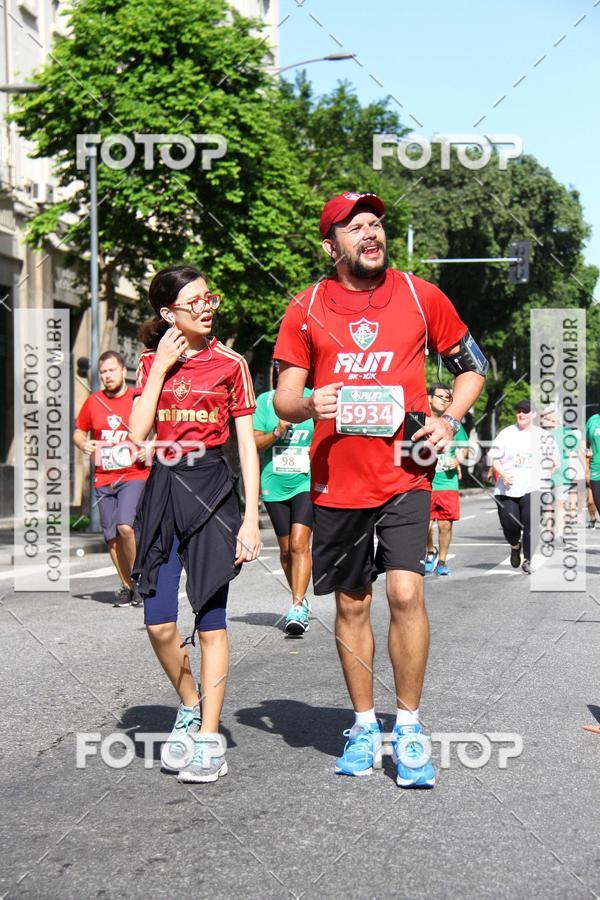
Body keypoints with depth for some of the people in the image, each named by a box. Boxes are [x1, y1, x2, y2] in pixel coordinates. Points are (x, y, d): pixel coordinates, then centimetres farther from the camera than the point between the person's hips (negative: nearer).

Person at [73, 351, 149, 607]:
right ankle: (127, 586, 18)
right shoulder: (92, 402, 8)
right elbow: (79, 431, 20)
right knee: (112, 537, 5)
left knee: (125, 526, -22)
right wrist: (83, 443, -2)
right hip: (103, 479, 4)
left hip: (134, 475, -4)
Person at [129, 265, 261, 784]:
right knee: (159, 623, -1)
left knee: (211, 618, -1)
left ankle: (209, 737, 6)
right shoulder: (152, 363, 9)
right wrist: (160, 367, -6)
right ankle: (189, 709, 24)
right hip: (163, 488, 3)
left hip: (212, 488, -3)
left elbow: (247, 445, 1)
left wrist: (251, 517, -6)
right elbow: (137, 433, -3)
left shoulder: (230, 363, 1)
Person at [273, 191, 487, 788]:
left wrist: (450, 419, -4)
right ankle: (364, 724, 25)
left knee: (405, 593, -13)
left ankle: (408, 727, 3)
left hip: (404, 475, -1)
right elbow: (283, 398, 4)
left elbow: (472, 365, 13)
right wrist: (308, 404, -19)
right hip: (337, 482, 1)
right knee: (351, 604, 9)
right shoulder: (306, 309, 4)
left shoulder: (421, 296, 3)